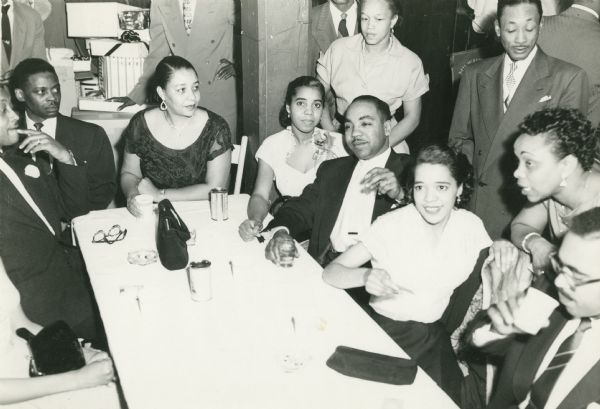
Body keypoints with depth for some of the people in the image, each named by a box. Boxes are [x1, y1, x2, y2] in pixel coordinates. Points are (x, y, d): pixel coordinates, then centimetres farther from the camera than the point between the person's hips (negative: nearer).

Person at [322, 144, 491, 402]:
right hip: (383, 330, -2)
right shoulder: (391, 225, -13)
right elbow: (330, 272, -18)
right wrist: (365, 276, -36)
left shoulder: (471, 226, -3)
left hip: (433, 338, 3)